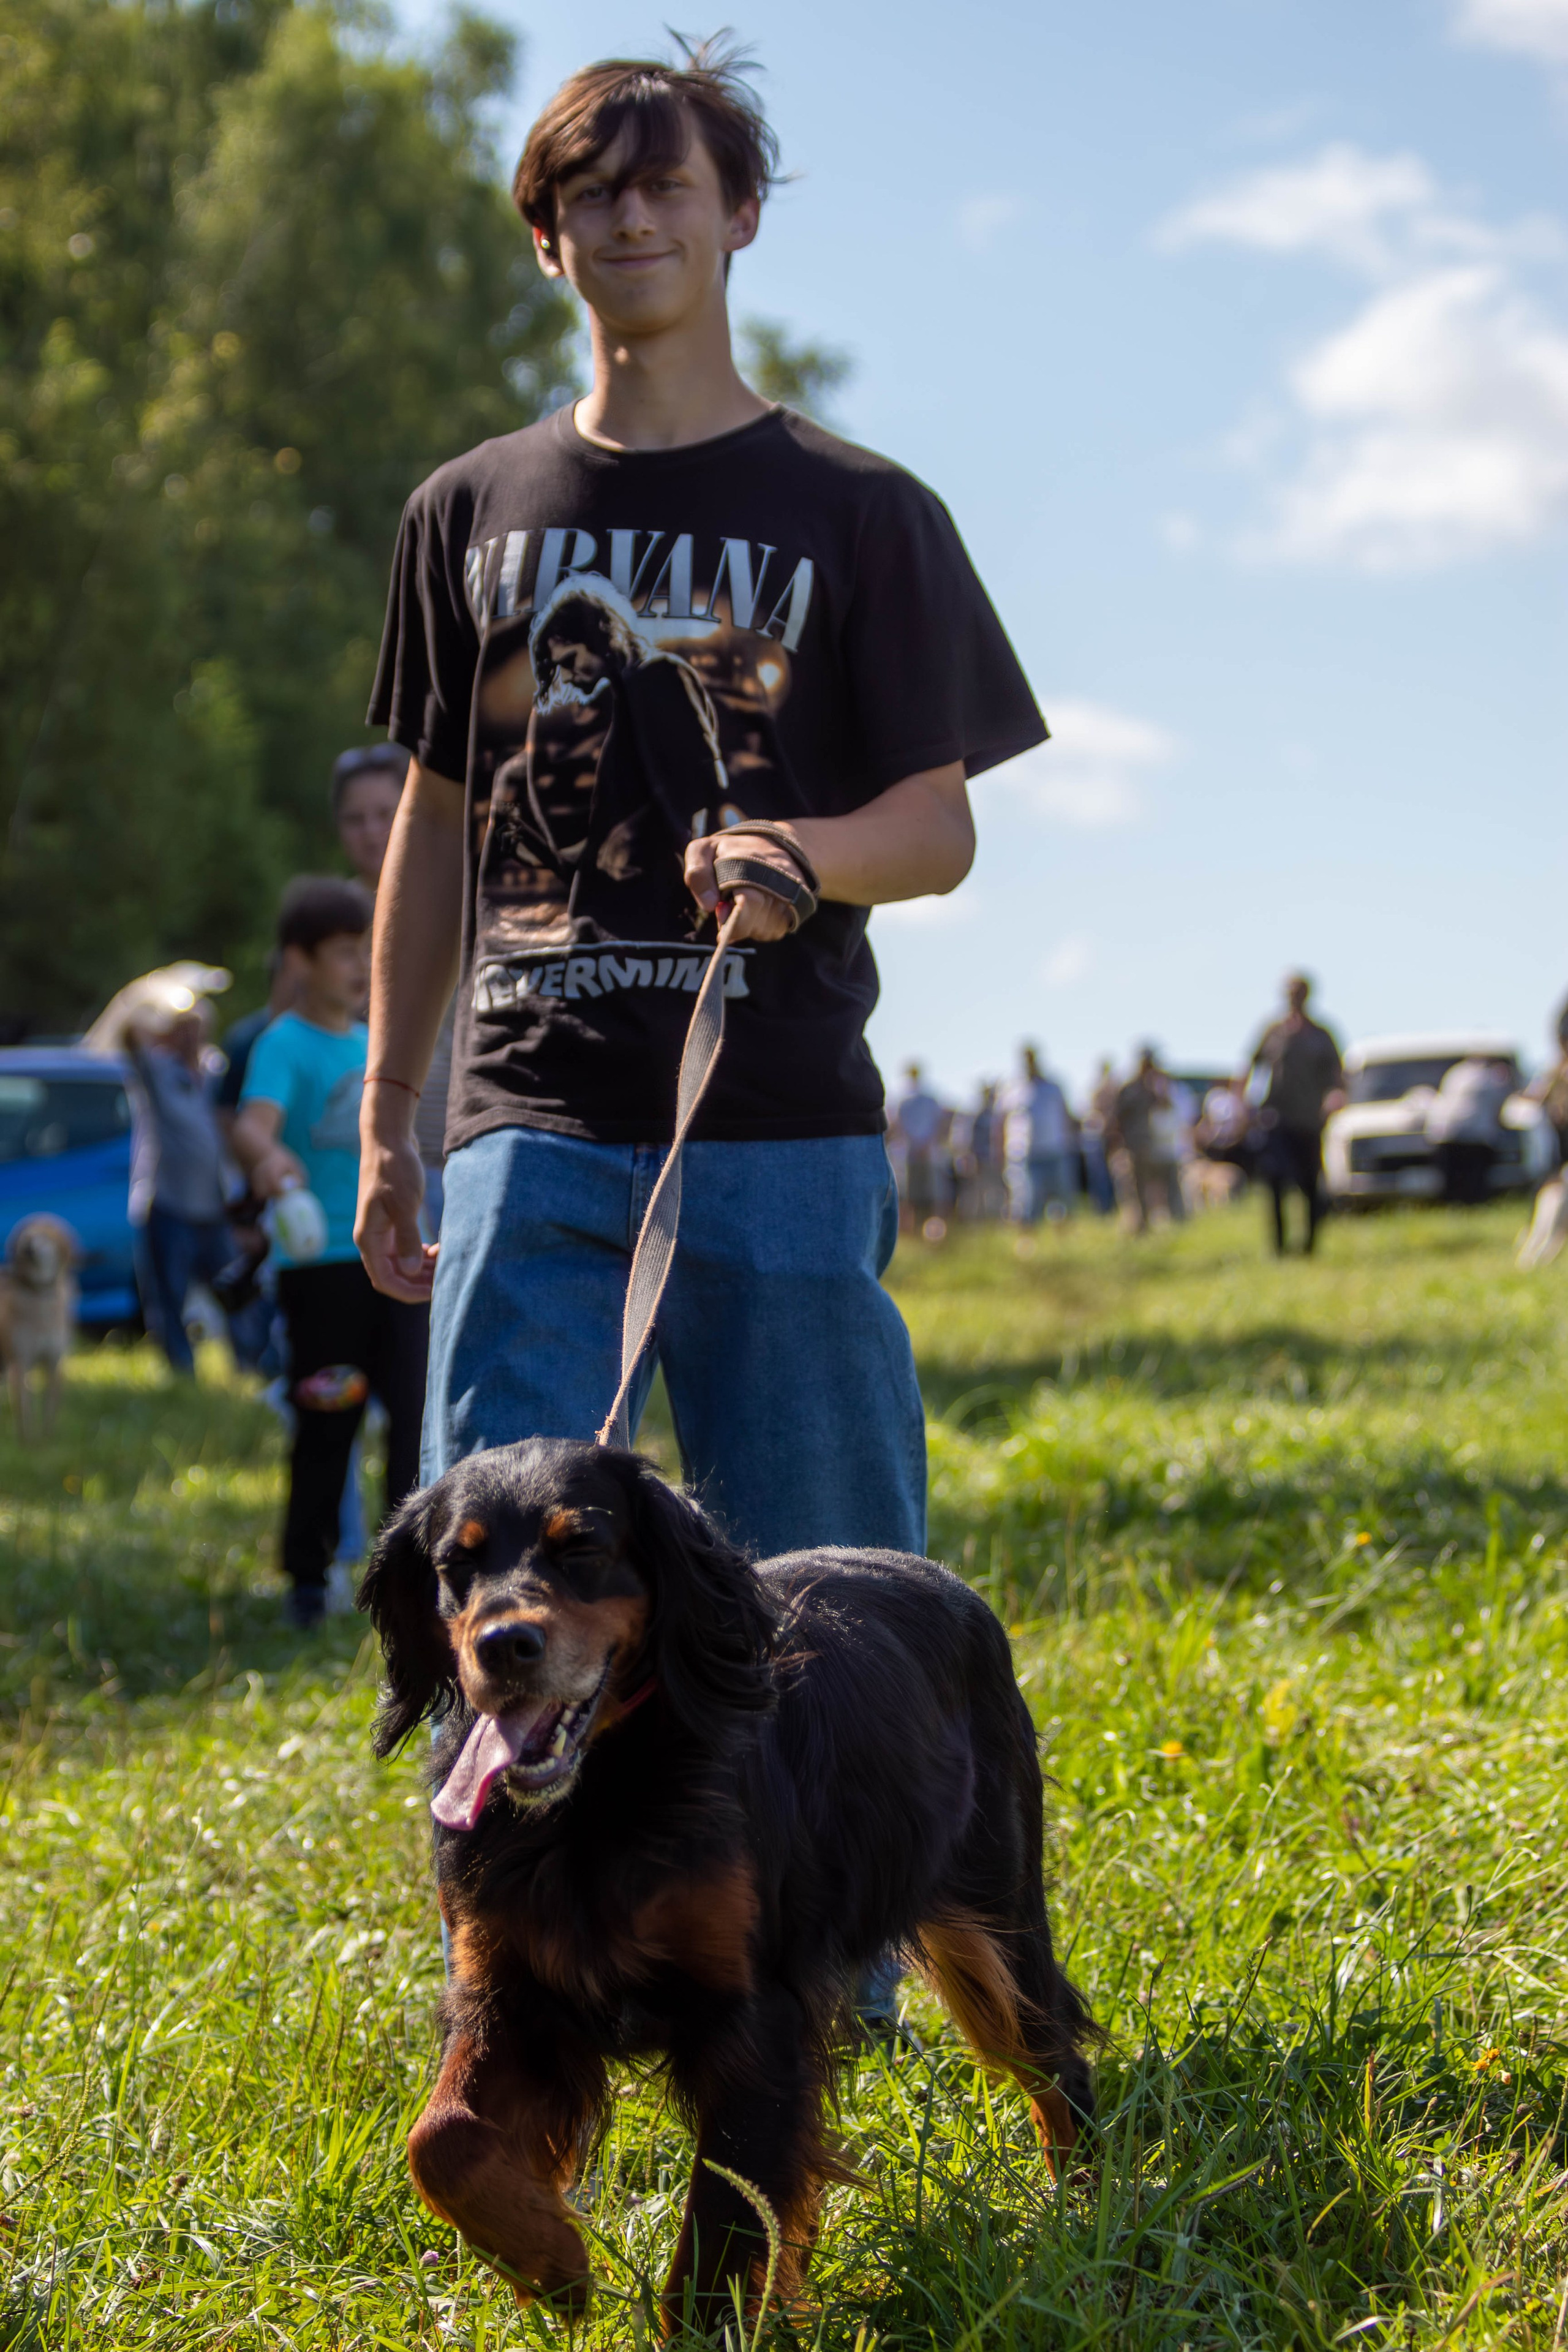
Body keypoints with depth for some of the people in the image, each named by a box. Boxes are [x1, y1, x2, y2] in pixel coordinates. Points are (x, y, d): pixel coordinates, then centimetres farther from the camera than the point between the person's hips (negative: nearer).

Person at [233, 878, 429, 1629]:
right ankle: (307, 1578, 11)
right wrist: (266, 1155, -49)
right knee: (326, 1428, -1)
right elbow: (252, 1124, -26)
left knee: (418, 1410, -2)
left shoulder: (375, 1044, 15)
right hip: (322, 1262, -6)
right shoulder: (285, 1044, -8)